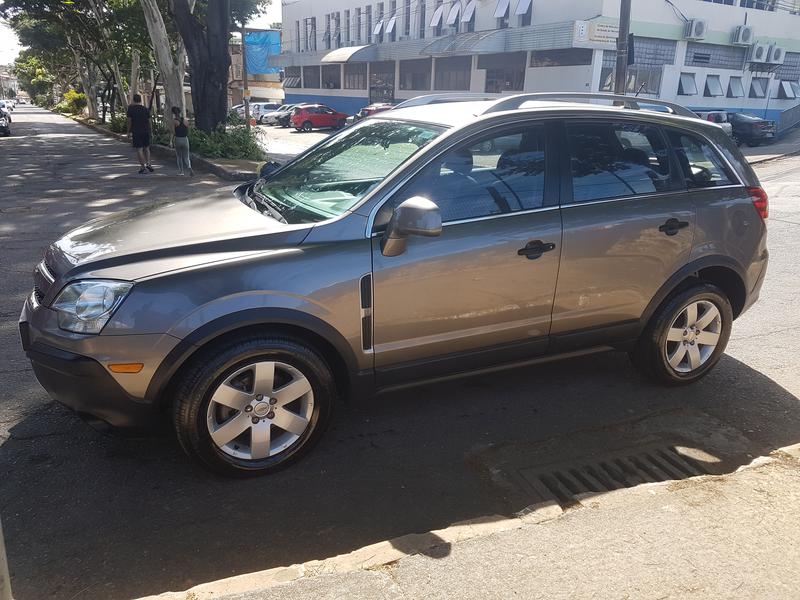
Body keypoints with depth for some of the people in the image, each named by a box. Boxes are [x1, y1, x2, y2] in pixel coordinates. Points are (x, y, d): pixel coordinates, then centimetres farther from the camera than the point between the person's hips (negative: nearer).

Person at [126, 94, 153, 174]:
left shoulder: (131, 109, -5)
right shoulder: (146, 109, 4)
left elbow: (129, 121, -6)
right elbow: (149, 121, 7)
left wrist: (129, 132, 3)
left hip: (136, 132, -3)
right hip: (146, 131, 4)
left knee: (139, 149, -1)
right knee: (146, 148, 16)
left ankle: (143, 167, -5)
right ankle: (148, 164, 4)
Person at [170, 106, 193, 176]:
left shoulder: (174, 121, -7)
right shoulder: (184, 120, 2)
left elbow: (173, 132, -11)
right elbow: (188, 130, 7)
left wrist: (171, 141, -3)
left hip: (177, 139, -2)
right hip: (185, 139, 2)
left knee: (178, 156, 16)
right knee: (186, 157, 5)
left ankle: (181, 171, 19)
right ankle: (189, 168, -21)